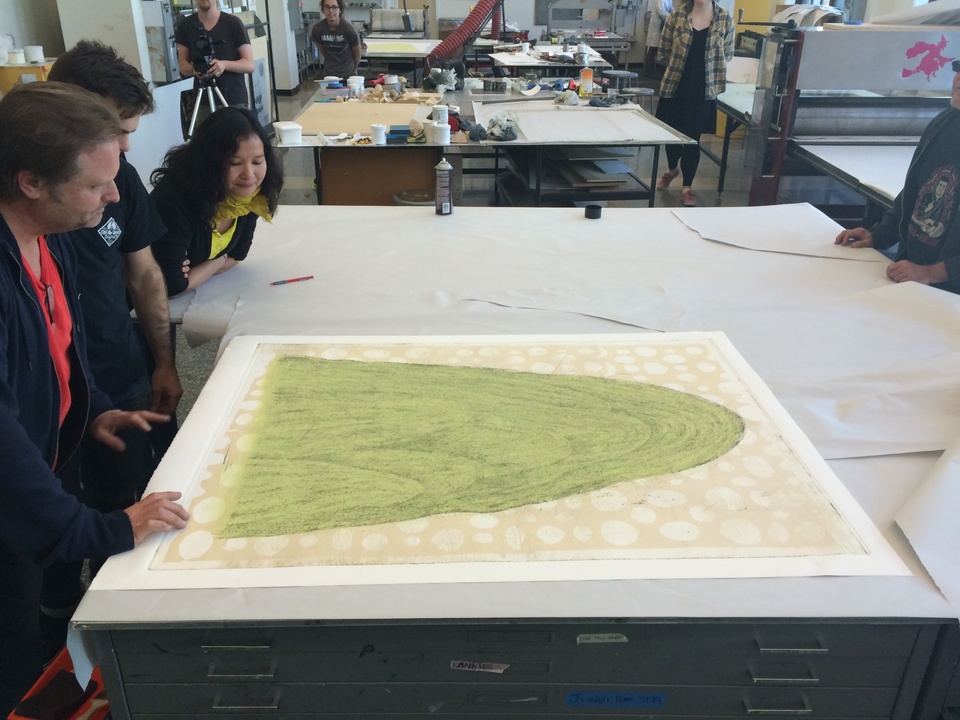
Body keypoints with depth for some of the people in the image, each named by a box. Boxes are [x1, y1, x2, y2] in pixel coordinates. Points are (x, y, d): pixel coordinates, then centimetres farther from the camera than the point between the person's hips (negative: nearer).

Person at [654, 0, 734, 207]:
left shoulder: (725, 19, -1)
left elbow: (727, 55, 7)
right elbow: (663, 53, 2)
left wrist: (707, 68, -1)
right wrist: (680, 65, 2)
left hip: (704, 89, 0)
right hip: (674, 85, 1)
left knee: (693, 138, 3)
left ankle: (687, 187, 16)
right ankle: (672, 169, 42)